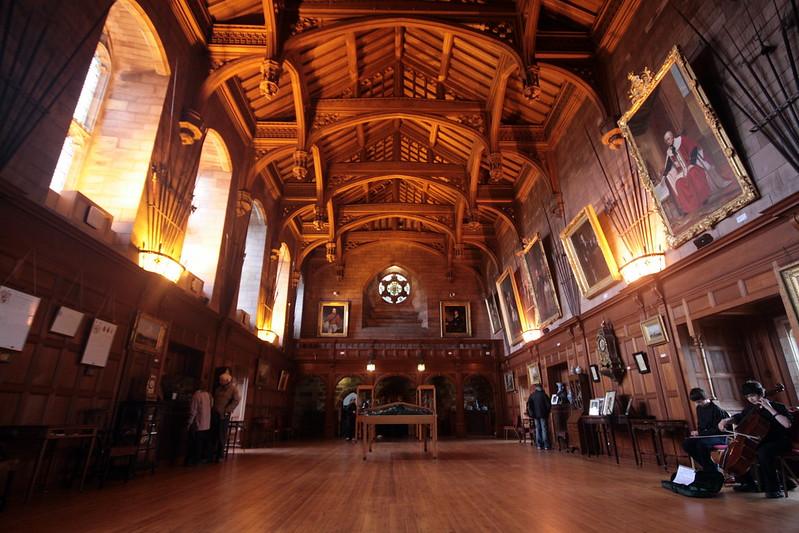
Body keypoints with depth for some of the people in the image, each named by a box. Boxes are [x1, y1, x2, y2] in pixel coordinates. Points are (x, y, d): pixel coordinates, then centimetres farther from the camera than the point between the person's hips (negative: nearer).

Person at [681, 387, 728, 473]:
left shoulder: (716, 410, -16)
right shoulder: (699, 408, 7)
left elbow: (718, 429, -17)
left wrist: (700, 433, -21)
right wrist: (697, 432, -2)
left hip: (719, 437, -7)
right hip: (704, 436, 7)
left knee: (701, 443, -36)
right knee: (686, 443, -16)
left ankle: (712, 469, -14)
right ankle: (708, 466, -3)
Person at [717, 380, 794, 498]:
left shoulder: (778, 407, -8)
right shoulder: (751, 408, 10)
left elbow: (787, 424, -25)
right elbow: (738, 418, 22)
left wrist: (770, 409, -26)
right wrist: (727, 420, 1)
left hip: (780, 441, -7)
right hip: (761, 441, 7)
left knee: (763, 451, -39)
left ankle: (775, 488, -26)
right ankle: (749, 484, 13)